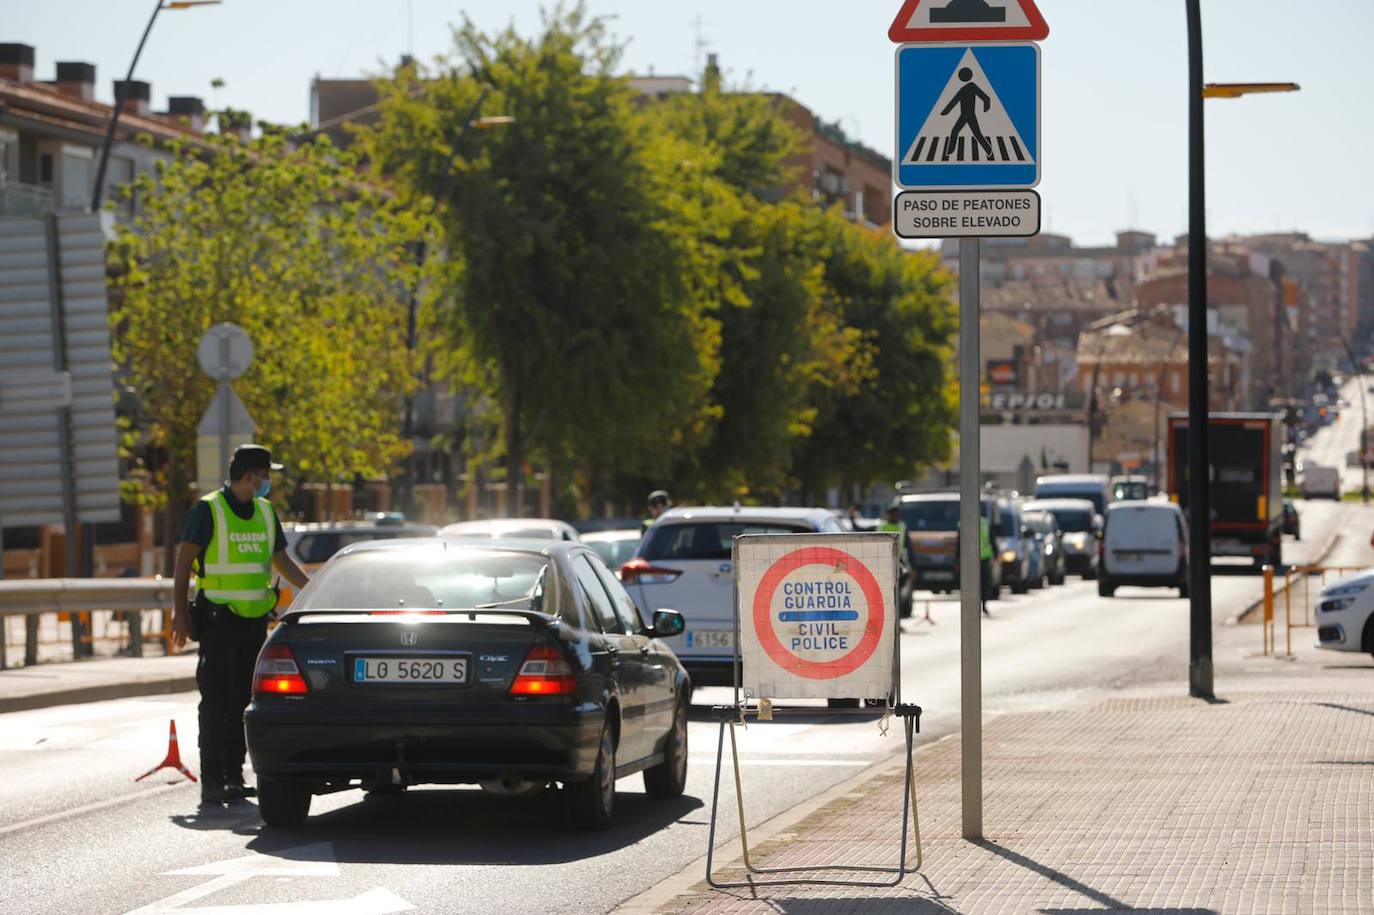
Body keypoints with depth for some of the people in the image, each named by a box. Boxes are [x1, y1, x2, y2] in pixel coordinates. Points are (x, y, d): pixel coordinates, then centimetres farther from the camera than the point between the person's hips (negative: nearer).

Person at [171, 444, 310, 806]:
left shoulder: (265, 512, 12)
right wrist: (179, 613, -12)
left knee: (243, 701, 8)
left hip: (255, 620, 6)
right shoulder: (208, 511, -7)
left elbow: (282, 561, 21)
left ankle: (234, 776, 14)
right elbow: (184, 563, -6)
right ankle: (212, 782, -7)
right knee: (215, 703, -7)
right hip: (218, 619, -6)